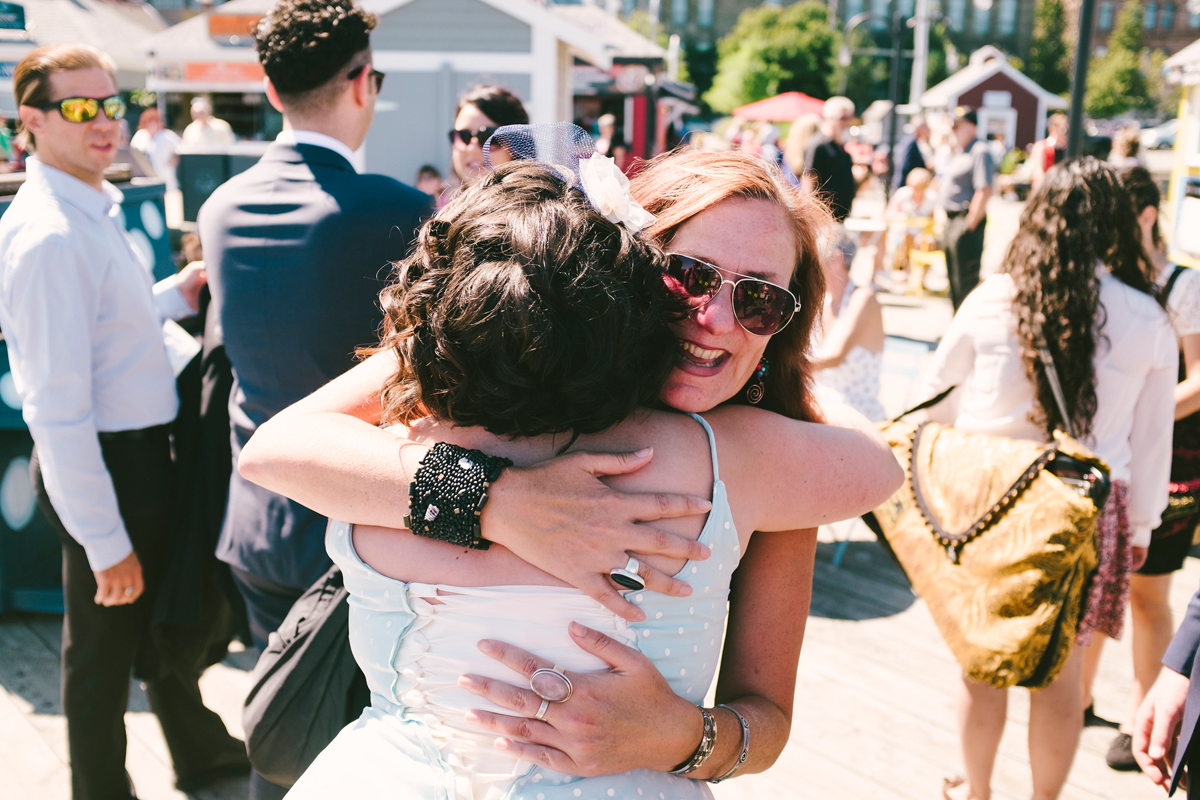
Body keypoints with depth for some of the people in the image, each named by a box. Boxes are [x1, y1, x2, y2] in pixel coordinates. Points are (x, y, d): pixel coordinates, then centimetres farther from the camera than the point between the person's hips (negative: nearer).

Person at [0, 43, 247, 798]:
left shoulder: (97, 207, 6)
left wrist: (175, 297, 2)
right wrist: (105, 542, -23)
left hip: (141, 449, 10)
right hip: (104, 464, -10)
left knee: (160, 613, 27)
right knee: (106, 641, 10)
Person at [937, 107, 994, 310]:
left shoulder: (980, 152, -13)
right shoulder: (958, 153, 18)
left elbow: (984, 192, -21)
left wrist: (970, 225, -23)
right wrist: (947, 223, 19)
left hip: (967, 220, -10)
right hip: (952, 221, 10)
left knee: (966, 281, -8)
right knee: (954, 279, 17)